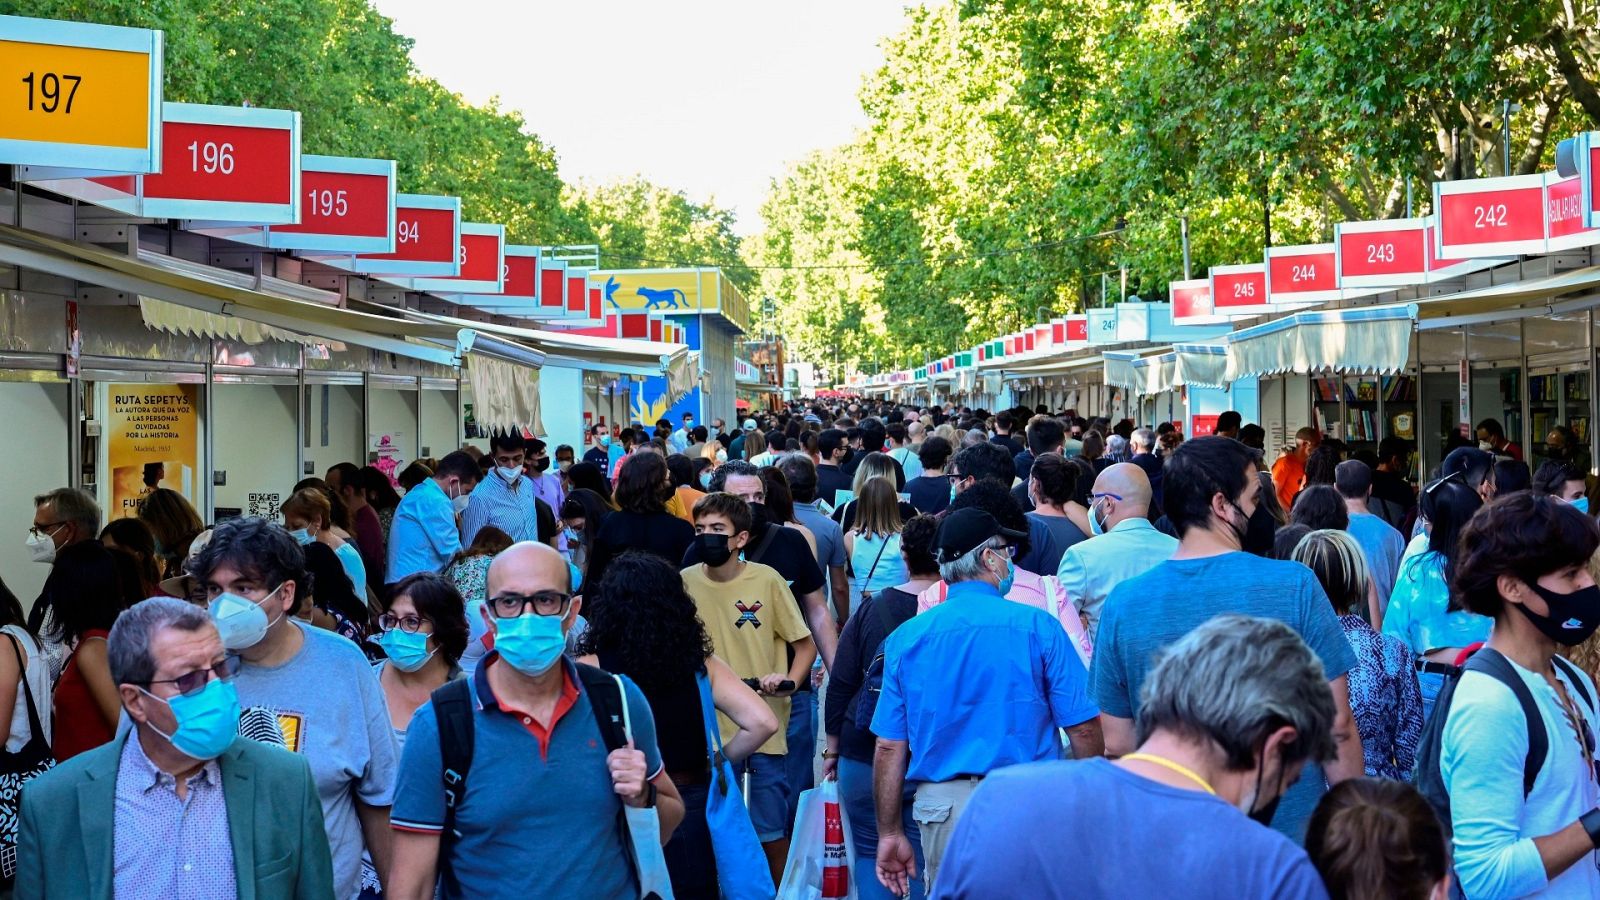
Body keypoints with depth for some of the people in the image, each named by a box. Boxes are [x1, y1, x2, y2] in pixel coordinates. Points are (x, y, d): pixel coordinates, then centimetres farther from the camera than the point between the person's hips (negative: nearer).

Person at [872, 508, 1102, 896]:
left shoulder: (906, 638, 4)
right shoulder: (1038, 627, -4)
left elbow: (890, 747, 4)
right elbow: (1083, 729, -5)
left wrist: (889, 833, 10)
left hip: (943, 804, 3)